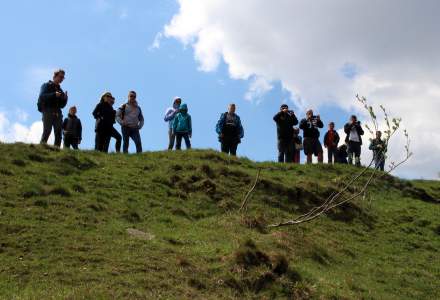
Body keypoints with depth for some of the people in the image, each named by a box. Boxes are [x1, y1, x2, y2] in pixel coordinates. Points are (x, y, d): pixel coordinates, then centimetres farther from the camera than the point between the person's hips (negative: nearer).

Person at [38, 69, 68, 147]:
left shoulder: (60, 90, 25)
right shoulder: (46, 86, 8)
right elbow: (42, 97, -10)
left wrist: (65, 98, 2)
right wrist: (54, 95, -19)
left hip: (57, 113, 6)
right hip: (48, 111, -6)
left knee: (59, 132, -3)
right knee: (47, 131, -16)